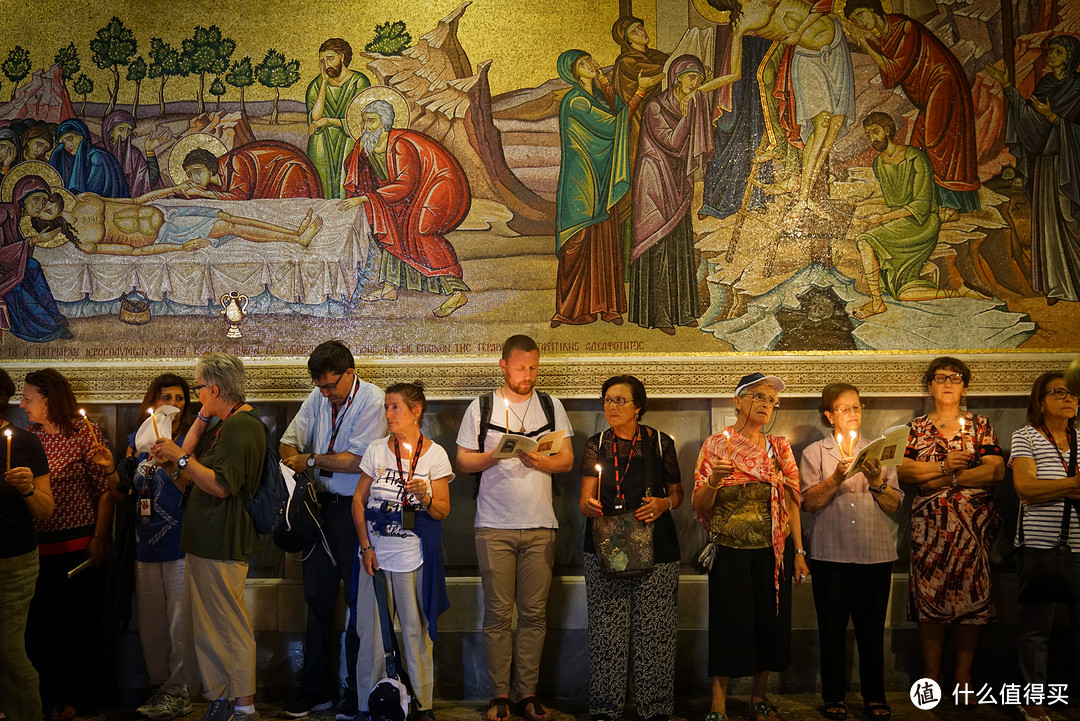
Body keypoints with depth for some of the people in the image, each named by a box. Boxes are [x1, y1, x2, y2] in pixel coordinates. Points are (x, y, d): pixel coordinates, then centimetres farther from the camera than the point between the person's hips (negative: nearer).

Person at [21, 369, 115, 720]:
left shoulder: (84, 432, -7)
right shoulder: (28, 436, 8)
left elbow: (106, 489, -8)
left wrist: (100, 539, -11)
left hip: (79, 543, -5)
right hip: (37, 544, 5)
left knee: (78, 622, 4)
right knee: (38, 622, 10)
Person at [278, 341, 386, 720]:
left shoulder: (372, 401, -12)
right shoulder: (318, 398, 9)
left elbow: (356, 460, -18)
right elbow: (288, 443, 13)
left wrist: (310, 460, -7)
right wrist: (294, 459, -7)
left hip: (355, 508, -6)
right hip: (320, 507, 6)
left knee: (358, 602, 1)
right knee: (317, 597, 10)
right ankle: (315, 691, 21)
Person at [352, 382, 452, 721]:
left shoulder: (434, 454, -1)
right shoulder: (377, 450, 4)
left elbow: (443, 512, -1)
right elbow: (358, 500, 7)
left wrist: (425, 496, -22)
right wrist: (366, 547, -1)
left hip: (413, 556, -2)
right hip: (375, 553, 2)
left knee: (416, 631, 1)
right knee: (371, 630, 4)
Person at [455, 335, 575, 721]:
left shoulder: (551, 406, 11)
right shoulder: (481, 408, 6)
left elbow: (567, 459, 8)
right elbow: (463, 460, 5)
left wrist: (541, 462, -12)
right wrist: (497, 455, -14)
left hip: (540, 526, 2)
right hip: (494, 526, -1)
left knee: (534, 612, 2)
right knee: (498, 612, 0)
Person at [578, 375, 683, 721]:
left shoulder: (660, 443, 5)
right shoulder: (596, 445, 9)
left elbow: (677, 491, 12)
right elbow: (585, 498, 4)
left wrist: (664, 503, -10)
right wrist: (589, 506, -19)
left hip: (654, 549, -1)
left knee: (654, 629, -2)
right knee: (606, 630, -1)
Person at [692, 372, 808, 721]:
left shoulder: (779, 448, 8)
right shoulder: (716, 444, -1)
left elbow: (792, 502, 8)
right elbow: (699, 506, -2)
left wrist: (798, 552, 3)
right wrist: (714, 481, -22)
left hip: (773, 552, 3)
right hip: (731, 552, -3)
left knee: (770, 624, 5)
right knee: (731, 624, -2)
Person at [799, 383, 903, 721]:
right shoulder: (814, 453, 7)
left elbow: (894, 503, 6)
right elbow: (808, 502, -5)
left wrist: (877, 481, -12)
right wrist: (836, 478, -18)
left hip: (875, 553, 2)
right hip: (830, 553, -1)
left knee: (872, 627, 4)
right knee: (832, 627, 2)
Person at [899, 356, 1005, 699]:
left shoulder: (980, 425, 10)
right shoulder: (916, 427, 11)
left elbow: (996, 471, -4)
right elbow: (902, 471, -3)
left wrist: (946, 479, -10)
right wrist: (945, 466, -12)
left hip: (973, 525, 0)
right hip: (928, 525, 0)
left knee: (972, 594, -2)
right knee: (928, 595, -3)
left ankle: (963, 675, 7)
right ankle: (931, 676, 5)